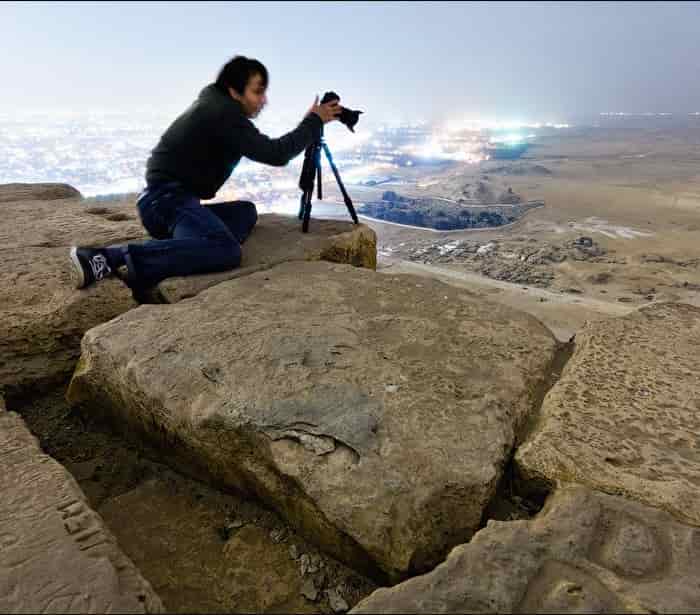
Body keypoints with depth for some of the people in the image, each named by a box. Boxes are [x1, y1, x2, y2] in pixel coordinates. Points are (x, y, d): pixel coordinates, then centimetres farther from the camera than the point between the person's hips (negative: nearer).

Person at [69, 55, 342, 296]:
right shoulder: (223, 112, -8)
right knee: (226, 251, -32)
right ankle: (111, 259, -30)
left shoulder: (214, 106, 22)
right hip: (168, 198, -11)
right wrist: (315, 121, -2)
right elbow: (274, 154, -13)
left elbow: (262, 148, 29)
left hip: (169, 200, 11)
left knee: (246, 211, 13)